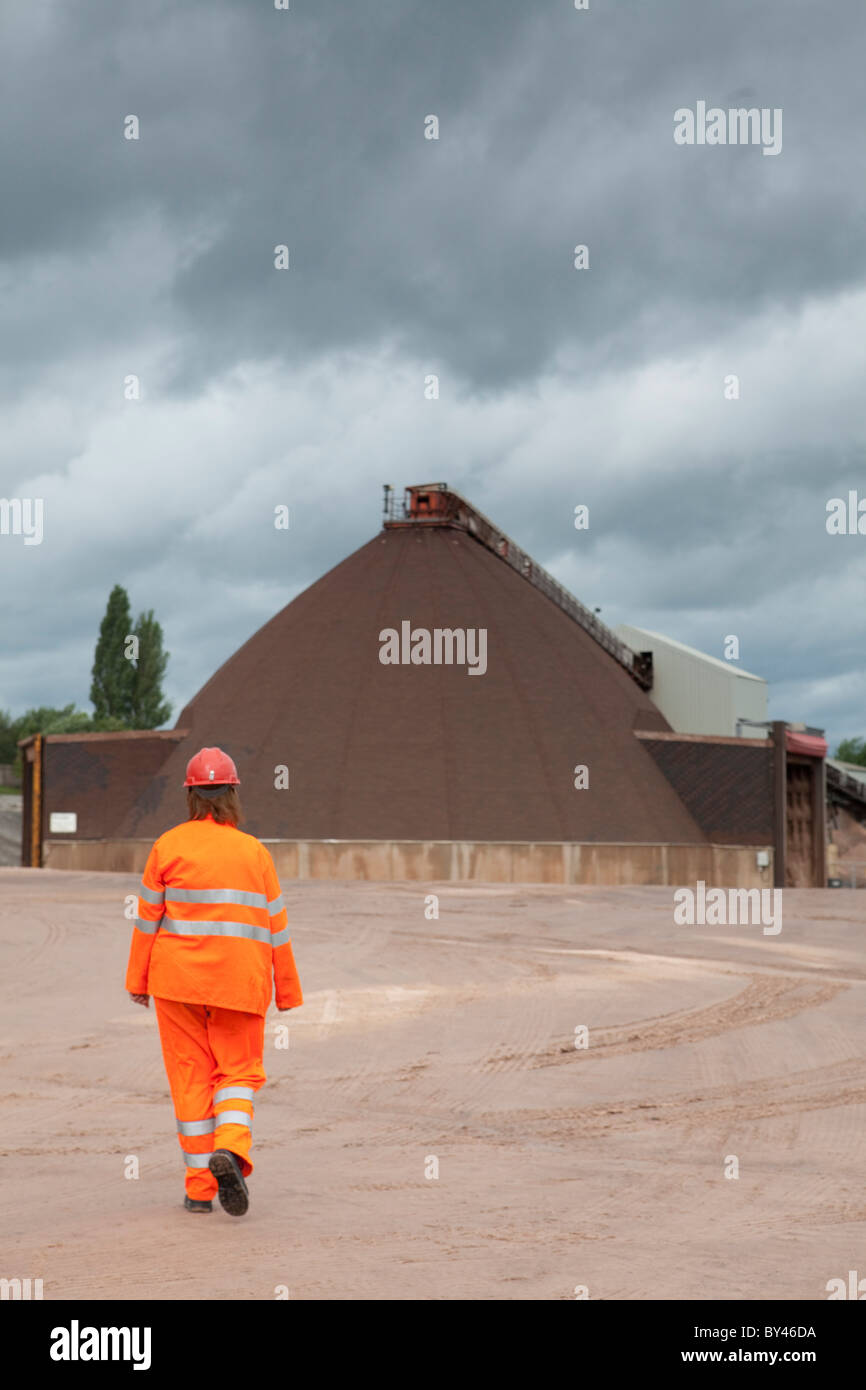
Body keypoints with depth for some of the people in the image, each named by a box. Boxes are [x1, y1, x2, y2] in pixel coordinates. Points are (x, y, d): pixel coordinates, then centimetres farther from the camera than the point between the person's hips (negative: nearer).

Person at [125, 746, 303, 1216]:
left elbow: (148, 917, -2)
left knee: (191, 1078, 8)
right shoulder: (255, 852, 0)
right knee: (239, 1072, 11)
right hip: (239, 984, 0)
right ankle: (231, 1149, -17)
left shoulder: (168, 846, -4)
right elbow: (275, 927, 2)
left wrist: (138, 979, 7)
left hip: (178, 982, 0)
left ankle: (200, 1187, 8)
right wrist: (287, 992, 11)